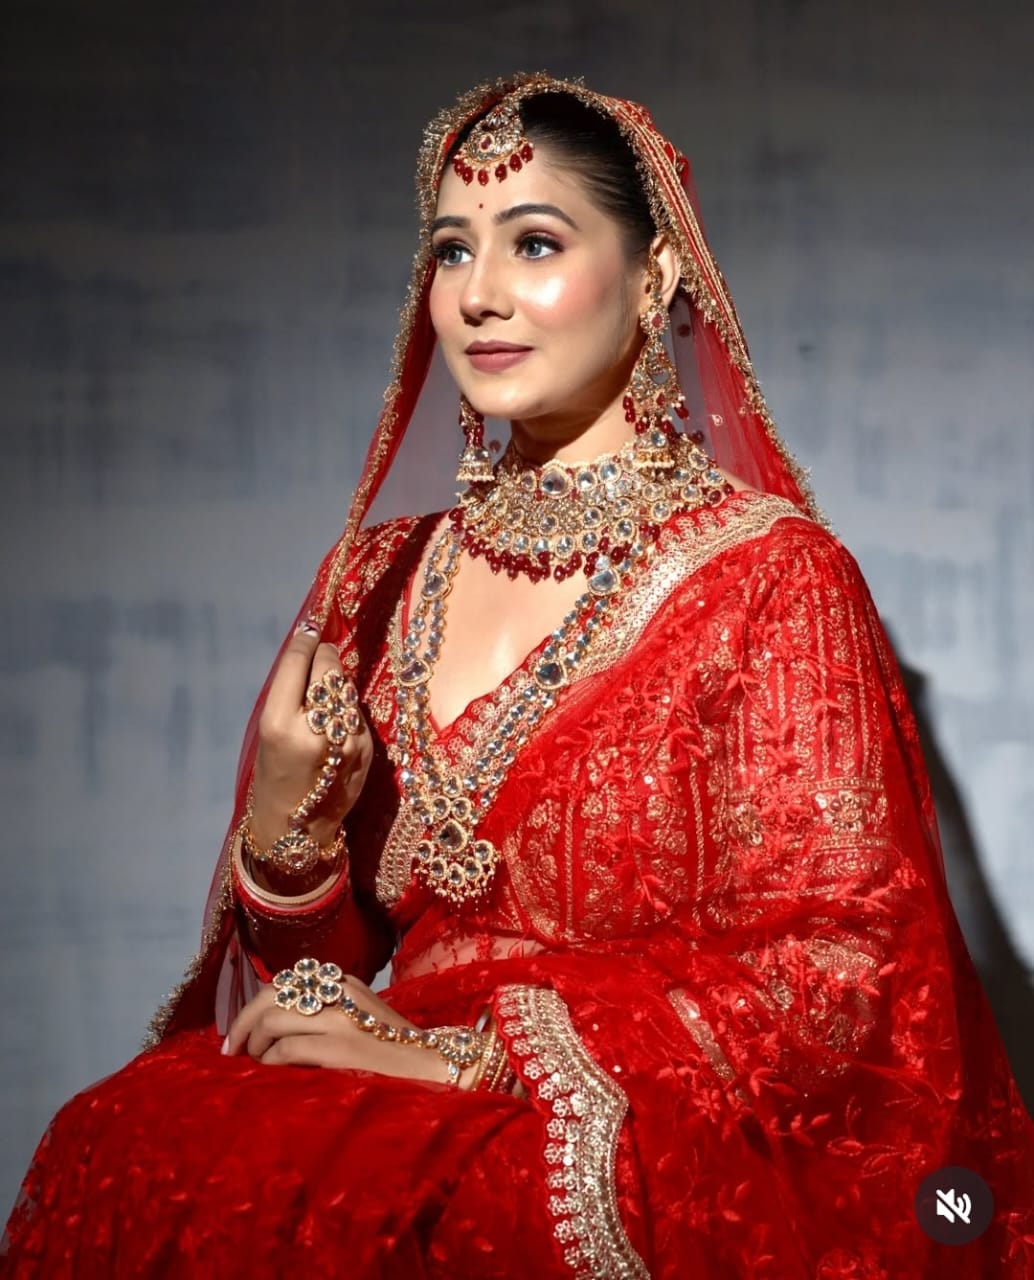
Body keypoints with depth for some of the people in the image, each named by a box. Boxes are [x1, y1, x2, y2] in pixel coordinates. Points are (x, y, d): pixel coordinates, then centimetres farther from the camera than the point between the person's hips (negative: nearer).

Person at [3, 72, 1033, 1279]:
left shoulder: (768, 575, -5)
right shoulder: (379, 576, 11)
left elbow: (829, 972, -9)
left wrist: (468, 1053, -14)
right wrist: (282, 827, -8)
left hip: (642, 1154, -5)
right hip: (396, 1101, 5)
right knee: (116, 1156, -24)